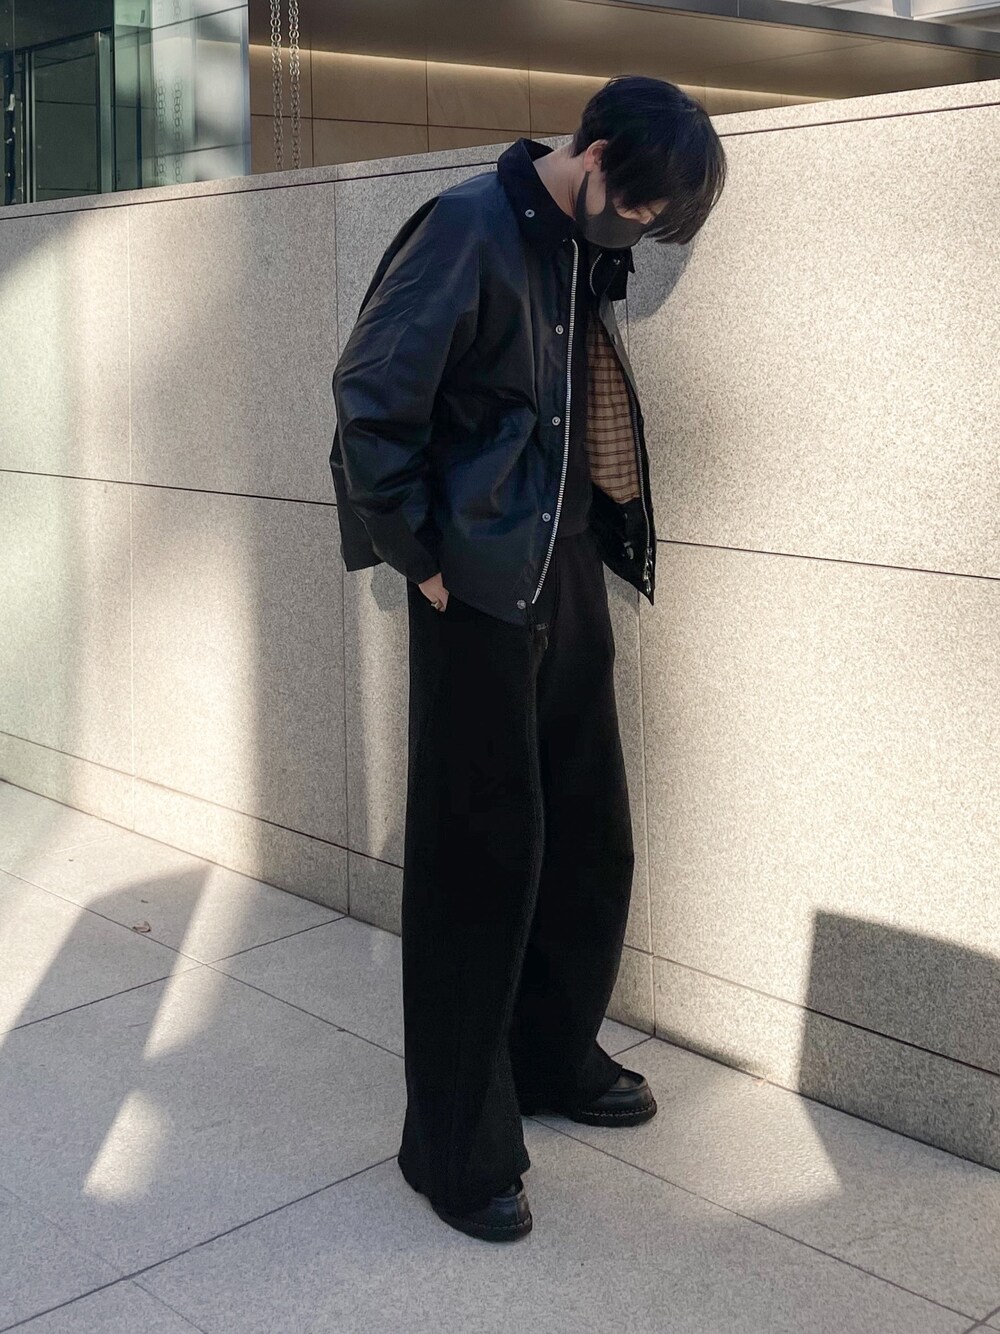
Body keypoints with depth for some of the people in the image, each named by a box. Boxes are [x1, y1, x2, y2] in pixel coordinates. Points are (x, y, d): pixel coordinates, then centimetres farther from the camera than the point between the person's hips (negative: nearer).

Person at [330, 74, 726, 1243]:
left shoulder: (586, 248, 11)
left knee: (590, 840, 14)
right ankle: (455, 1146, 11)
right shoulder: (470, 227, -13)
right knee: (480, 858, -2)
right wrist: (423, 559, -14)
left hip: (571, 577, 8)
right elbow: (372, 396, -18)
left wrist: (602, 541, 10)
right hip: (482, 590, -8)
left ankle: (552, 1055, 36)